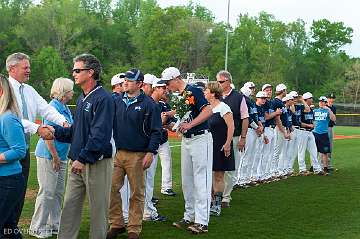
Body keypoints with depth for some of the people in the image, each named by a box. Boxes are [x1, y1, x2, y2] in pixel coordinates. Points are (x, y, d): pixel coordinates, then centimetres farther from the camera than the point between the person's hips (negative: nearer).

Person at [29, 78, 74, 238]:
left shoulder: (65, 109, 13)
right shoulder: (53, 107, -15)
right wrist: (55, 157, -19)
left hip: (60, 156, 9)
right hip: (48, 156, -9)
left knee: (58, 193, 13)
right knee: (47, 193, -5)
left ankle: (54, 224, 23)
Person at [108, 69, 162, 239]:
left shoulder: (148, 104, -4)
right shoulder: (117, 101, 9)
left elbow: (156, 132, -4)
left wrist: (150, 153, -12)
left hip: (137, 155, -4)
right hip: (117, 153, 4)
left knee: (137, 193, 4)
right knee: (111, 188, 1)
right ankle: (116, 224, 15)